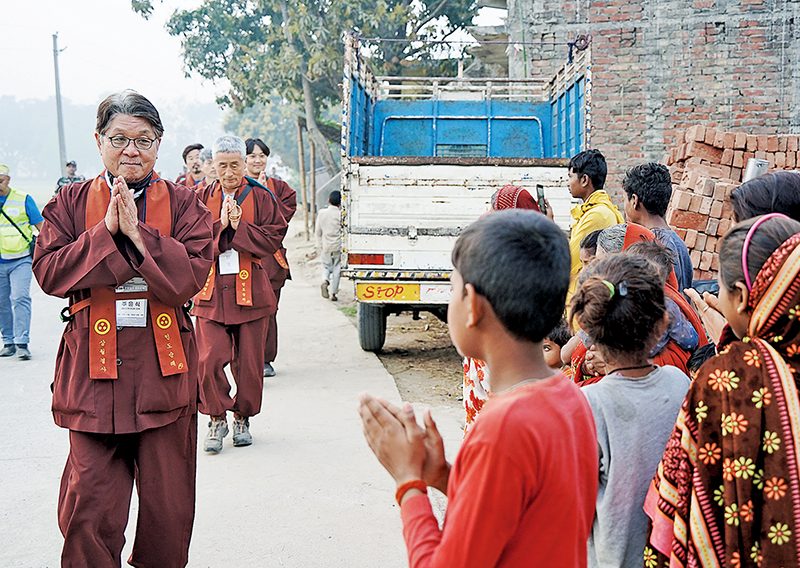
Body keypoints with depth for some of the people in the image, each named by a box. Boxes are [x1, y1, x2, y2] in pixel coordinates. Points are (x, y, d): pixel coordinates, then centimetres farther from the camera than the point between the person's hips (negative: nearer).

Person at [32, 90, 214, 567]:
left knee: (169, 509, 8)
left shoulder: (183, 204, 5)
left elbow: (191, 276, -8)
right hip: (93, 372, 0)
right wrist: (105, 231, -13)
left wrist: (136, 231, -14)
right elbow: (48, 272, -4)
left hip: (165, 372, 0)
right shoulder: (70, 203, 8)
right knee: (89, 510, -1)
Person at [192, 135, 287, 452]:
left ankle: (242, 418, 23)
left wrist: (239, 227, -14)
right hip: (211, 291, 1)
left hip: (250, 290, 0)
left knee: (249, 361, 4)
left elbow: (273, 240, -4)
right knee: (209, 359, -9)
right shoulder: (202, 199, 8)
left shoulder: (261, 198, 4)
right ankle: (217, 419, 8)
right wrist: (220, 226, -15)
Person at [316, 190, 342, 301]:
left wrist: (319, 246, 14)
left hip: (325, 246, 2)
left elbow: (318, 232, 3)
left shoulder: (321, 213, -4)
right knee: (336, 269, 8)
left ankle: (325, 281, -14)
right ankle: (333, 293, 7)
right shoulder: (341, 215, -12)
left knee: (326, 266, 16)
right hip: (337, 246, -2)